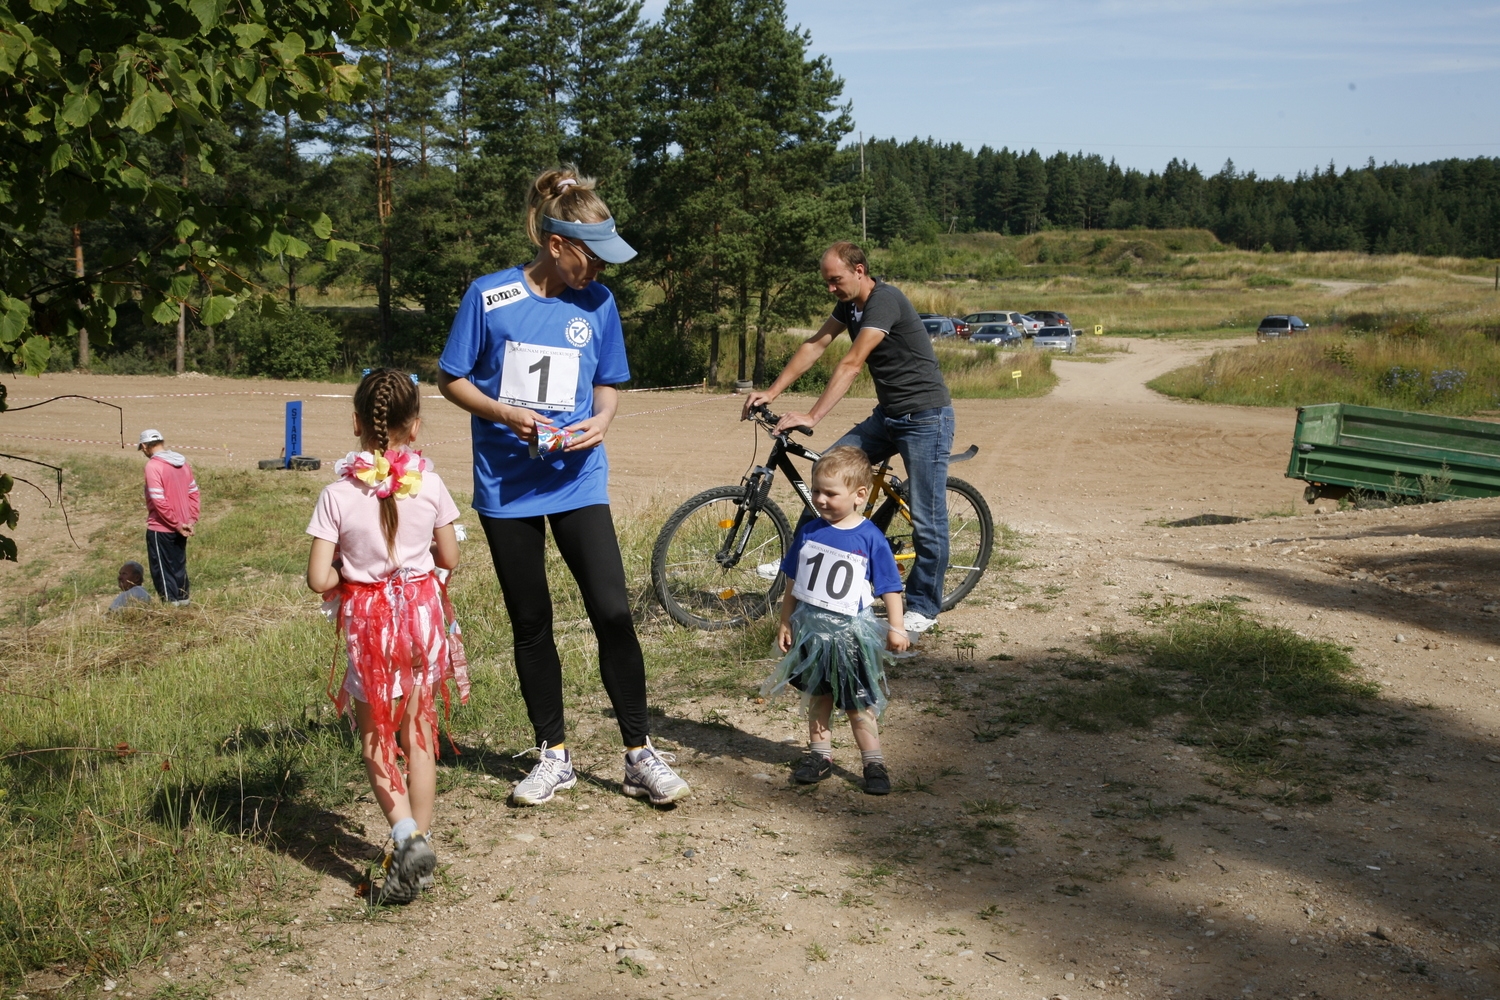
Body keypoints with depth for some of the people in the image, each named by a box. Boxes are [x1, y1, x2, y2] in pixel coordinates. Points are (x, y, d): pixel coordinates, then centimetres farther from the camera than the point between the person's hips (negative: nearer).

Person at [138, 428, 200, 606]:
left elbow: (159, 501, -22)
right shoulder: (182, 462, 5)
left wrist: (176, 524, -16)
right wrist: (191, 519, 4)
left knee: (162, 569, 4)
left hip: (161, 528, -7)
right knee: (179, 564, 18)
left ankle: (170, 603, 6)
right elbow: (193, 492, 7)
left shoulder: (153, 466, -17)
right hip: (180, 527, 7)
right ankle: (182, 599, 23)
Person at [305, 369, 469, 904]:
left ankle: (407, 836, -8)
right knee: (419, 736, 15)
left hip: (368, 622, -2)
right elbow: (450, 558, 3)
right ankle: (420, 836, 21)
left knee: (376, 740, 10)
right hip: (422, 612, 2)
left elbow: (319, 579, -14)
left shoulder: (337, 496, -13)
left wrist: (352, 574, 6)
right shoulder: (430, 486, -8)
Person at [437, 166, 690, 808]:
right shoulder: (490, 296, -6)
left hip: (578, 481, 1)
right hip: (506, 484, -1)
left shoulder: (597, 303, 1)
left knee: (613, 614, -9)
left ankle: (640, 755, 5)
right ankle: (553, 755, 23)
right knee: (530, 623, 8)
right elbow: (451, 380, 1)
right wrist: (504, 413, -16)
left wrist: (602, 420, -9)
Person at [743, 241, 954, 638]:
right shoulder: (849, 304, 8)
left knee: (926, 518, -4)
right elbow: (814, 345, 6)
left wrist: (811, 417, -32)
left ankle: (923, 607, 10)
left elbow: (851, 364, -28)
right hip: (888, 415, 9)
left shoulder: (884, 300, -21)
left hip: (925, 418, -9)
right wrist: (772, 391, -4)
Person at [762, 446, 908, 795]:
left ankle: (873, 762, 15)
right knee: (817, 696, 17)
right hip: (811, 629, 4)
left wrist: (896, 627, -10)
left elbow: (890, 587, -7)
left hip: (851, 632, -4)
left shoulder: (870, 538, -12)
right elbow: (794, 583, 7)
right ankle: (820, 754, 30)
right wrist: (786, 622, 6)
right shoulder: (808, 533, -2)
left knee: (858, 703, 4)